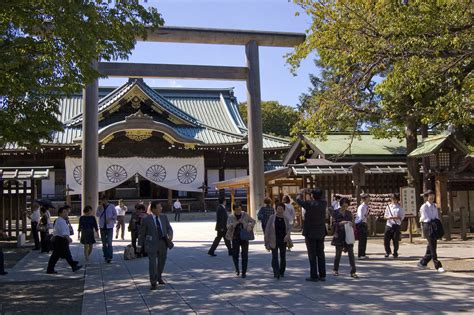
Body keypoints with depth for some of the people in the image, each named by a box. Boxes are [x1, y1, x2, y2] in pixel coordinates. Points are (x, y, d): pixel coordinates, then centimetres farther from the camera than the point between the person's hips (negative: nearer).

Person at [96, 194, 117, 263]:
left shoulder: (111, 206, -1)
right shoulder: (99, 207, 4)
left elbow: (115, 215, 3)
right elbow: (98, 215, -12)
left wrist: (110, 218, -13)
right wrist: (101, 207, -19)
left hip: (109, 227, -3)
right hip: (102, 227, 3)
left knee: (109, 242, -12)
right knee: (104, 243, 10)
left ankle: (110, 256, -12)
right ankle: (105, 256, 20)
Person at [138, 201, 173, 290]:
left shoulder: (164, 217, 3)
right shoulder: (146, 220, -8)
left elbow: (169, 228, 8)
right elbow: (142, 233, -1)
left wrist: (170, 235, -13)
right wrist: (141, 245, 1)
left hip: (163, 243, 4)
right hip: (152, 244, -4)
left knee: (162, 261, 18)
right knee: (152, 263, -9)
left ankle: (159, 277, 43)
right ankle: (153, 283, 2)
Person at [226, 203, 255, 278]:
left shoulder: (245, 215, 1)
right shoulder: (231, 217, -3)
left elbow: (253, 221, 13)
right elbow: (228, 226, -18)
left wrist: (250, 225, -8)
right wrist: (237, 222, -30)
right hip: (235, 238, 0)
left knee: (245, 255, -1)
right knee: (235, 254, 2)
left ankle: (244, 272, 7)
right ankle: (237, 269, 29)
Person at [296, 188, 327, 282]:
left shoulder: (309, 204, -16)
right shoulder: (324, 204, -3)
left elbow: (298, 199, -1)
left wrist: (301, 192, 19)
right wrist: (309, 192, 26)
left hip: (310, 233, -5)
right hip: (321, 233, 5)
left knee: (312, 255, 0)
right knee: (321, 254, 11)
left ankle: (314, 276, 2)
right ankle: (322, 275, 13)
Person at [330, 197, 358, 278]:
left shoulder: (349, 213, 9)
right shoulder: (335, 213, -1)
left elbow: (352, 223, 11)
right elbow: (334, 224, -7)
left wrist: (350, 223, -13)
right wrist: (341, 223, -26)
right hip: (339, 235, -3)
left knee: (351, 253, -4)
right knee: (338, 253, 4)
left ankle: (353, 272, -2)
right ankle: (335, 270, 24)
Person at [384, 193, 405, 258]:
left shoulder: (399, 208, 1)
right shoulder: (388, 207, 11)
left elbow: (401, 217, -3)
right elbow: (385, 216, 13)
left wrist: (394, 217, -16)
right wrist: (387, 217, -10)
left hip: (396, 225, -3)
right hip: (388, 225, 3)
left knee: (395, 240, 0)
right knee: (386, 239, 1)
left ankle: (395, 253, 15)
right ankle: (388, 251, 22)